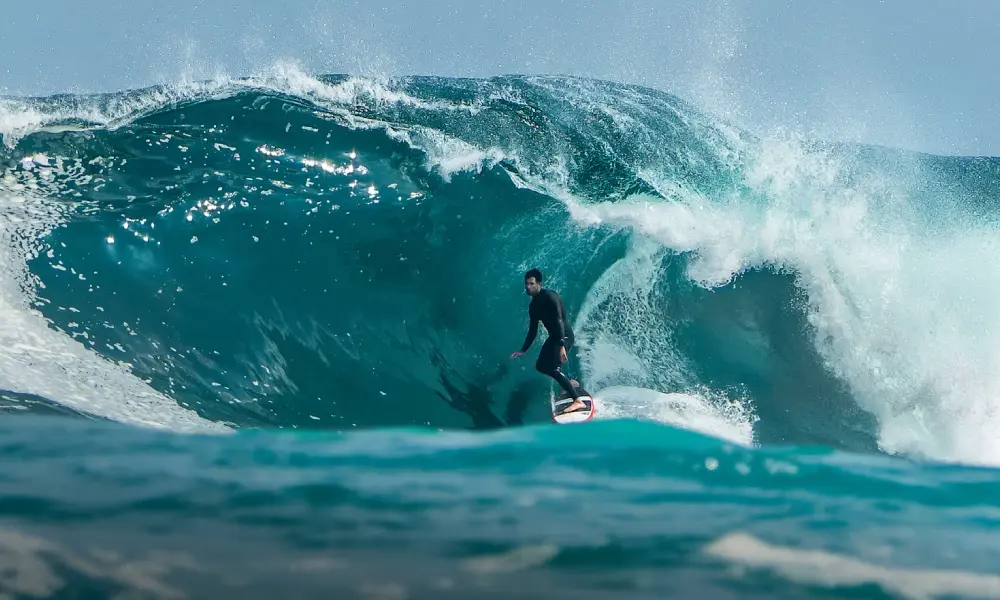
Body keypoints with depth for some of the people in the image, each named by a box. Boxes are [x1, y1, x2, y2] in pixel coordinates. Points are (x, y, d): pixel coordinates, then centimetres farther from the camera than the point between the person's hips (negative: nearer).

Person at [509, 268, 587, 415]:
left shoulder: (549, 297, -17)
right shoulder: (533, 305, 10)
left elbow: (559, 320, -27)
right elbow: (533, 330, 18)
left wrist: (561, 346, -35)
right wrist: (523, 350, 16)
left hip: (564, 335, -9)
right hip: (554, 337, 9)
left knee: (553, 367, -24)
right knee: (541, 366, 15)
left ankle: (578, 401, -28)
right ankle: (570, 383, 31)